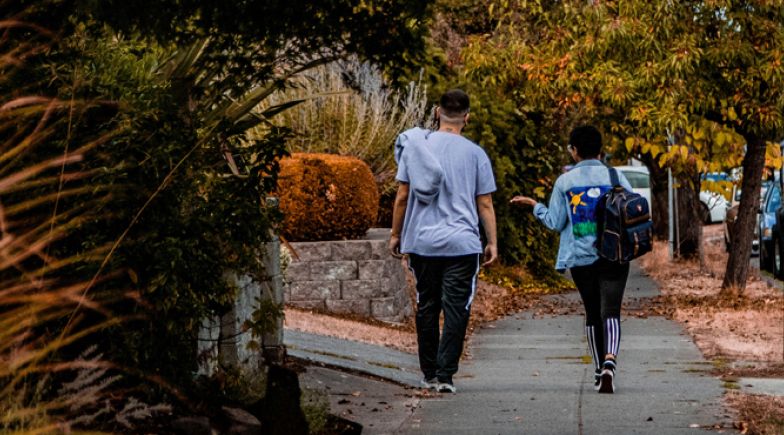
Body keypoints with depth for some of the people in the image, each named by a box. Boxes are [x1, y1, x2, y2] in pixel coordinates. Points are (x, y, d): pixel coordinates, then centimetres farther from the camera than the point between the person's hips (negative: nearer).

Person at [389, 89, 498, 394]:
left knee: (426, 307, 12)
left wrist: (396, 234, 12)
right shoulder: (475, 153, -1)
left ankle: (428, 373, 18)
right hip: (462, 243, -2)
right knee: (456, 309, -2)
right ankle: (444, 375, -9)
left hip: (422, 242, 2)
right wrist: (492, 243, 7)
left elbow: (402, 196, 3)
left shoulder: (415, 146, 3)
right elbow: (485, 204, 1)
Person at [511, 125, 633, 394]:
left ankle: (599, 370, 20)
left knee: (592, 314, 14)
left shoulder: (564, 181, 1)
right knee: (610, 311, -8)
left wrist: (534, 205, 20)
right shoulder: (616, 177, 1)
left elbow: (555, 222, 4)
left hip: (581, 259, 1)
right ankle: (610, 360, -32)